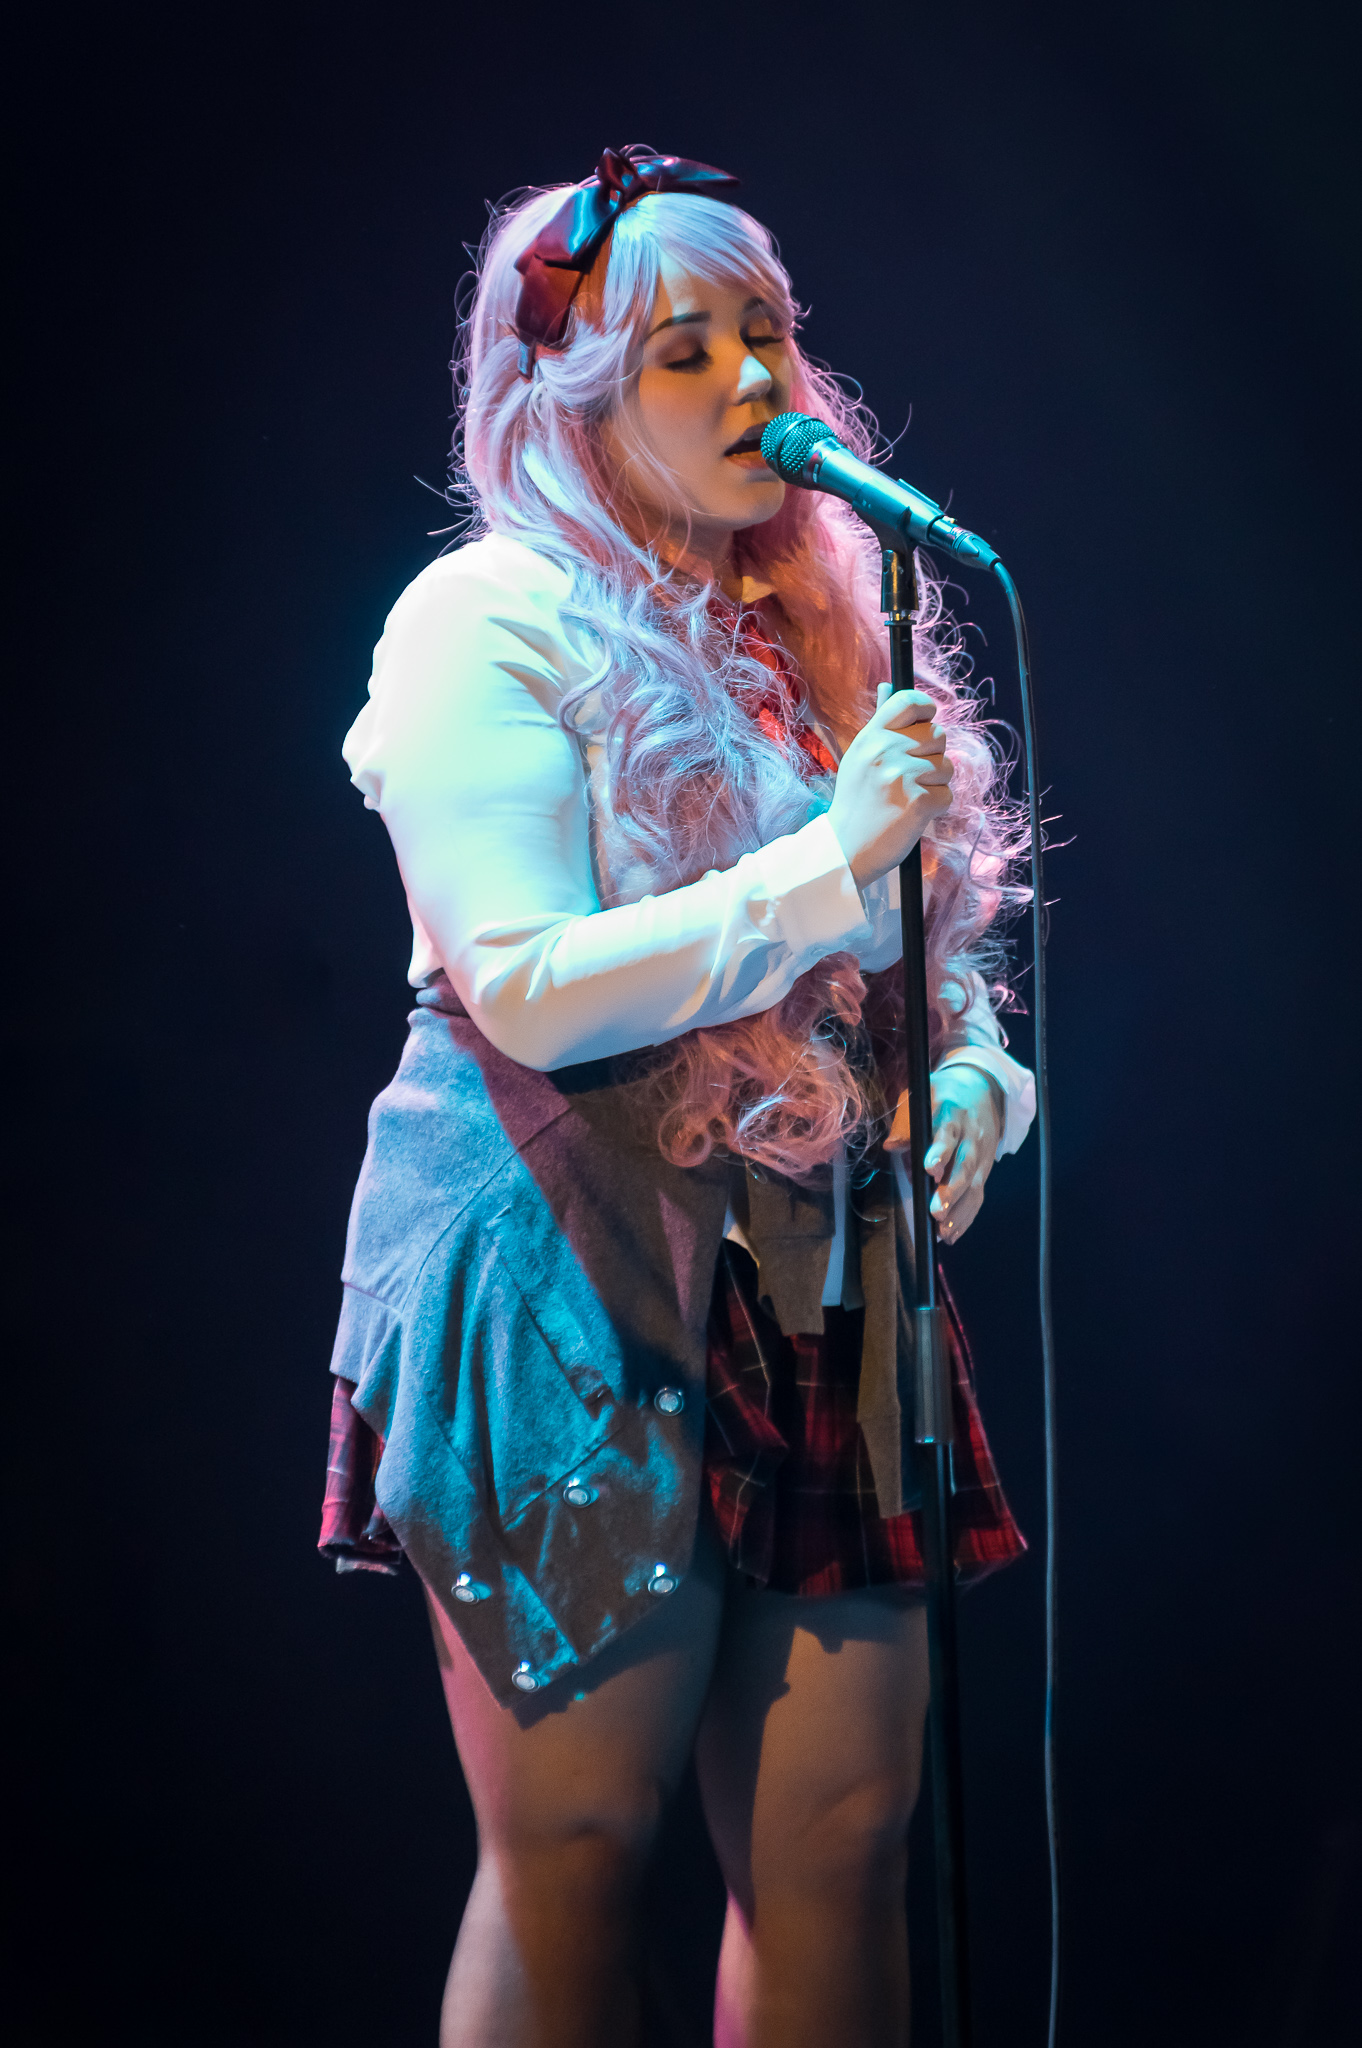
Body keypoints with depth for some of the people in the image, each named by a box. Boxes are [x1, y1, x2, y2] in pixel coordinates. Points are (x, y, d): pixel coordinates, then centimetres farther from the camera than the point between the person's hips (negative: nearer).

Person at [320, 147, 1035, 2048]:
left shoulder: (828, 625, 14)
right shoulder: (492, 625, -6)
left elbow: (918, 952, 24)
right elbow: (527, 986, -17)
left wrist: (970, 1073, 2)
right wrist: (830, 864, -20)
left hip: (824, 1289, 6)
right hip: (576, 1287, -6)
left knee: (845, 1836, 5)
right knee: (576, 1853, 1)